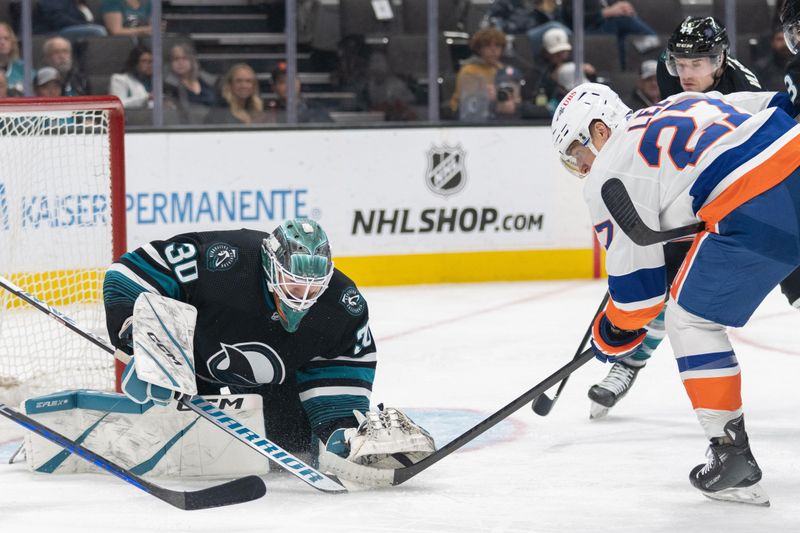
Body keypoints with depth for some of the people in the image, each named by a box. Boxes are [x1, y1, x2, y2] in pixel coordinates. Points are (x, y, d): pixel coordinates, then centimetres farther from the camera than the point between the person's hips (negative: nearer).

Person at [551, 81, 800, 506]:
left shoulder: (608, 175, 9)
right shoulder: (686, 104, 30)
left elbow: (637, 278, 9)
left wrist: (614, 331, 25)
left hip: (757, 207, -7)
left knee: (691, 317, 11)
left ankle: (732, 454, 9)